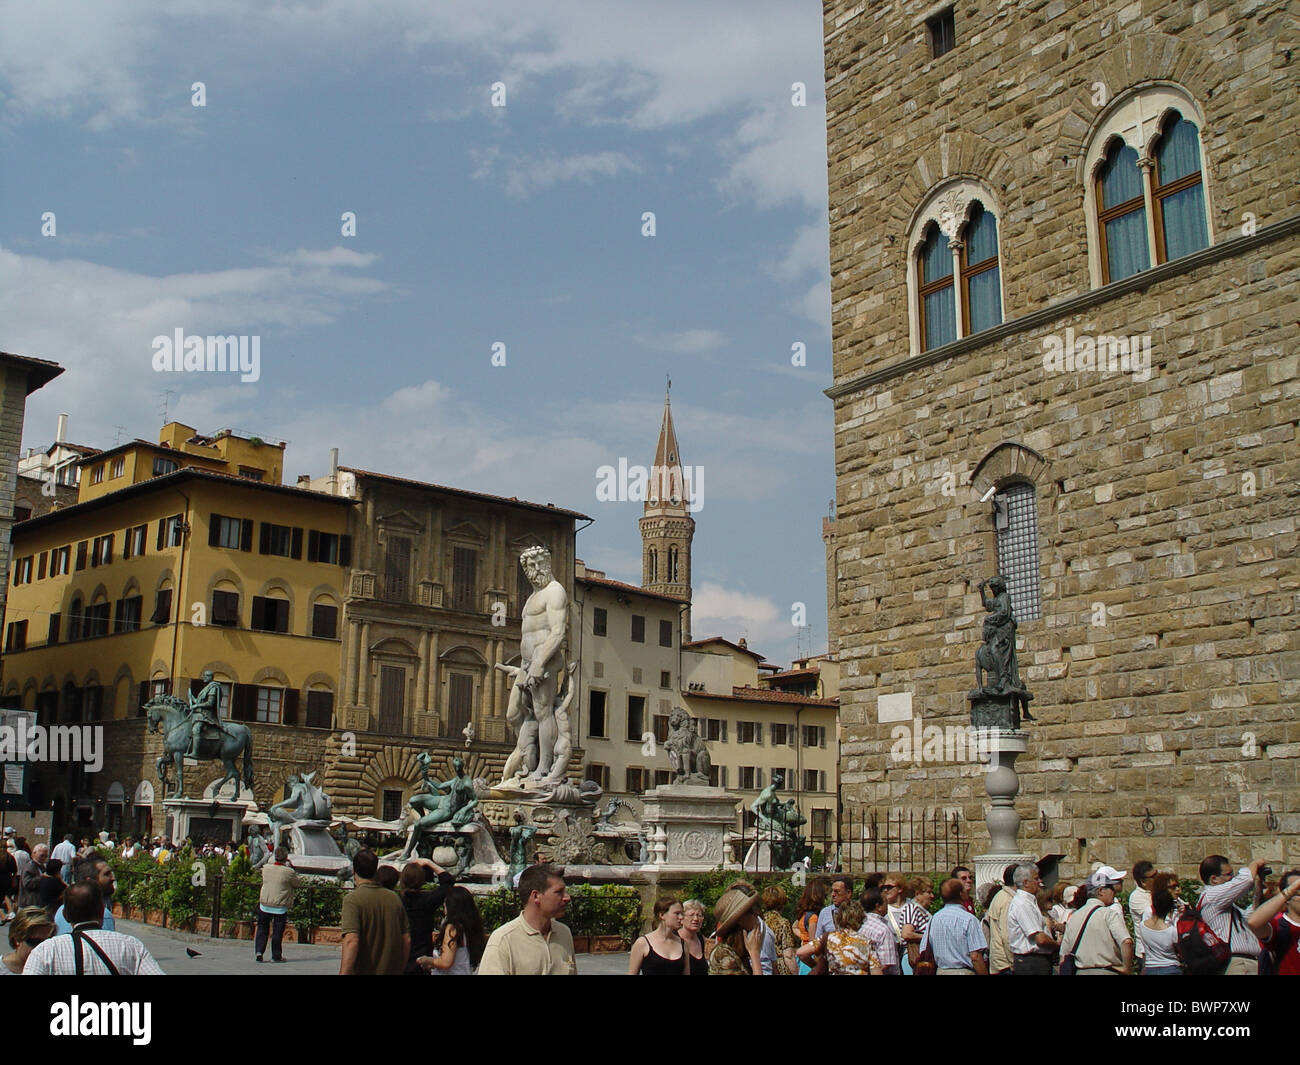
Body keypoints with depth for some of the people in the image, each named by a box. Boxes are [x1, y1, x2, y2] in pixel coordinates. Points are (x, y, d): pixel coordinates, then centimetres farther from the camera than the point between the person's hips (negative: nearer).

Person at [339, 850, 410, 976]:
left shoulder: (352, 899, -10)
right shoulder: (394, 898, 7)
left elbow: (351, 942, -21)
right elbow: (407, 941, 9)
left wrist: (343, 973, -22)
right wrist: (400, 969, 21)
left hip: (360, 971, -6)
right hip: (391, 971, 6)